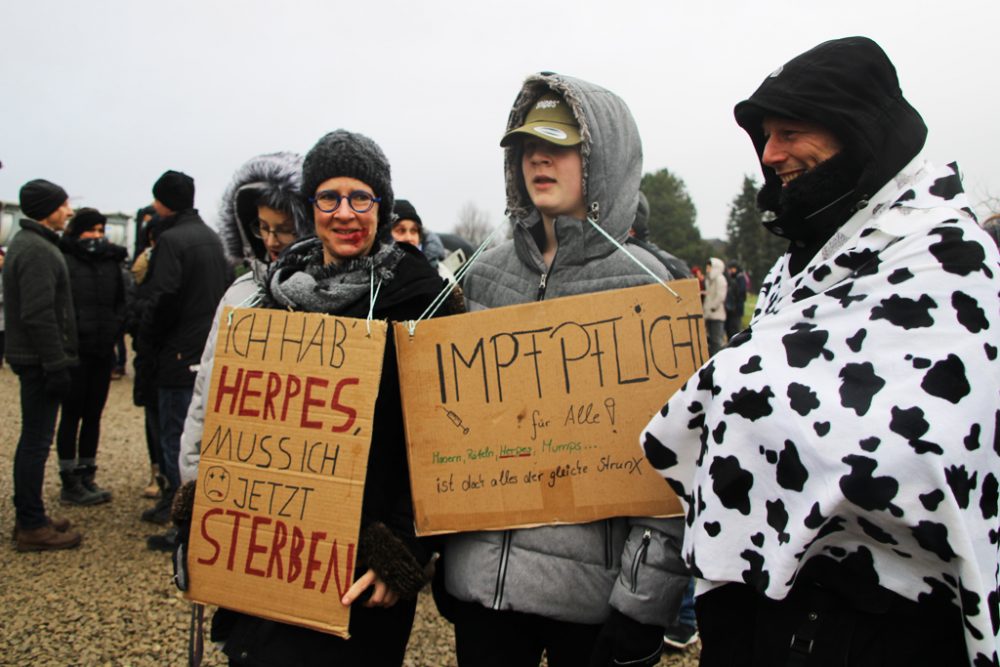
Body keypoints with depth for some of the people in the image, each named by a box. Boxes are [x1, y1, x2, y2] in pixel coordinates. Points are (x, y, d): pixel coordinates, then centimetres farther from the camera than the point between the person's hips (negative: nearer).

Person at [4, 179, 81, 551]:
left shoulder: (27, 244, 16)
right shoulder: (36, 251, -17)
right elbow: (39, 315, -24)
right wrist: (57, 366, -22)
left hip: (34, 358, 11)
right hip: (41, 360, -11)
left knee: (33, 439, 16)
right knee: (37, 440, -5)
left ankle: (27, 517, 26)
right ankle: (32, 527, 2)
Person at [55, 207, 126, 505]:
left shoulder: (111, 262, 11)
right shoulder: (65, 261, -7)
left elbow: (120, 300, 17)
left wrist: (115, 325, 3)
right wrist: (71, 330, -14)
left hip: (103, 350, 6)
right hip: (75, 350, -5)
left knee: (93, 414, 11)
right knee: (72, 415, 1)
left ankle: (86, 476, 21)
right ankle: (70, 483, 8)